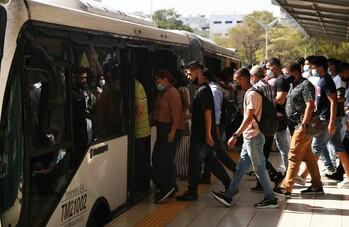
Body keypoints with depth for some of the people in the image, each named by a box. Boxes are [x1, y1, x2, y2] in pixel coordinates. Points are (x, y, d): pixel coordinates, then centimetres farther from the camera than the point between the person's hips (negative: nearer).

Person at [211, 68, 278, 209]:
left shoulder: (251, 94, -16)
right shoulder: (249, 93, 14)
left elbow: (249, 118, -23)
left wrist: (235, 135, -24)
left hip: (253, 137, -10)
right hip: (249, 137, 10)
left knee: (259, 168, -2)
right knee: (241, 168, 12)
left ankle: (271, 199, 5)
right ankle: (228, 196, 17)